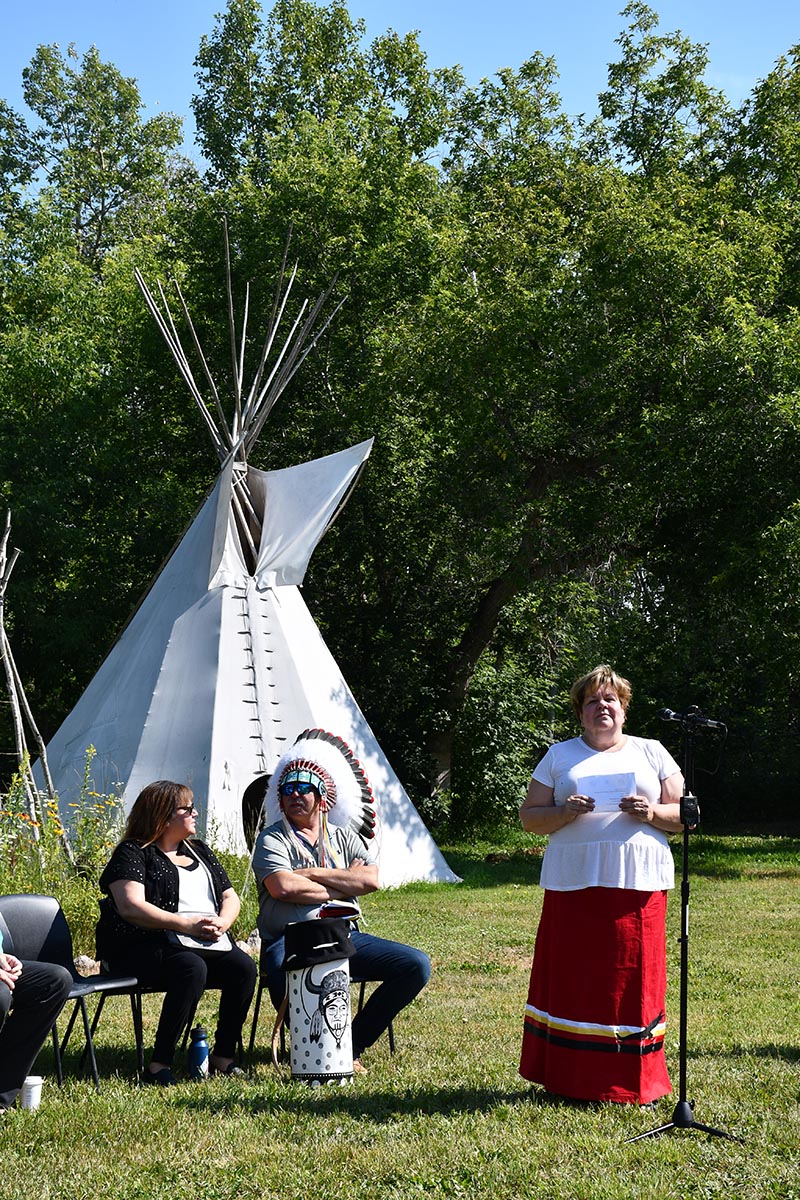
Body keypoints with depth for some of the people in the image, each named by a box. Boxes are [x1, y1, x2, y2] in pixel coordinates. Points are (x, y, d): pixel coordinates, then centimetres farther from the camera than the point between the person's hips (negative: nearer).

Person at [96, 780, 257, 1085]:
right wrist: (187, 925, -20)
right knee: (192, 969, -36)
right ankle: (159, 1065, -29)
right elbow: (131, 907, -15)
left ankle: (223, 1056, -11)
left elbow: (230, 897, 20)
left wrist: (222, 922, -5)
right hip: (144, 946, -6)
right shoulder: (133, 852, 0)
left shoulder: (199, 850, 22)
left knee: (244, 967, -22)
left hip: (208, 943, 6)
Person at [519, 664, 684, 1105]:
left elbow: (683, 815, 12)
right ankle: (572, 1080, 10)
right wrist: (565, 813, -9)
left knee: (634, 980, -1)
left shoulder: (651, 752, 15)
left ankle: (633, 1083, 10)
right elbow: (528, 817, 10)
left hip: (639, 884, 0)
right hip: (573, 885, 0)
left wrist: (652, 813, -9)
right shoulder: (559, 756, 14)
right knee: (572, 980, 0)